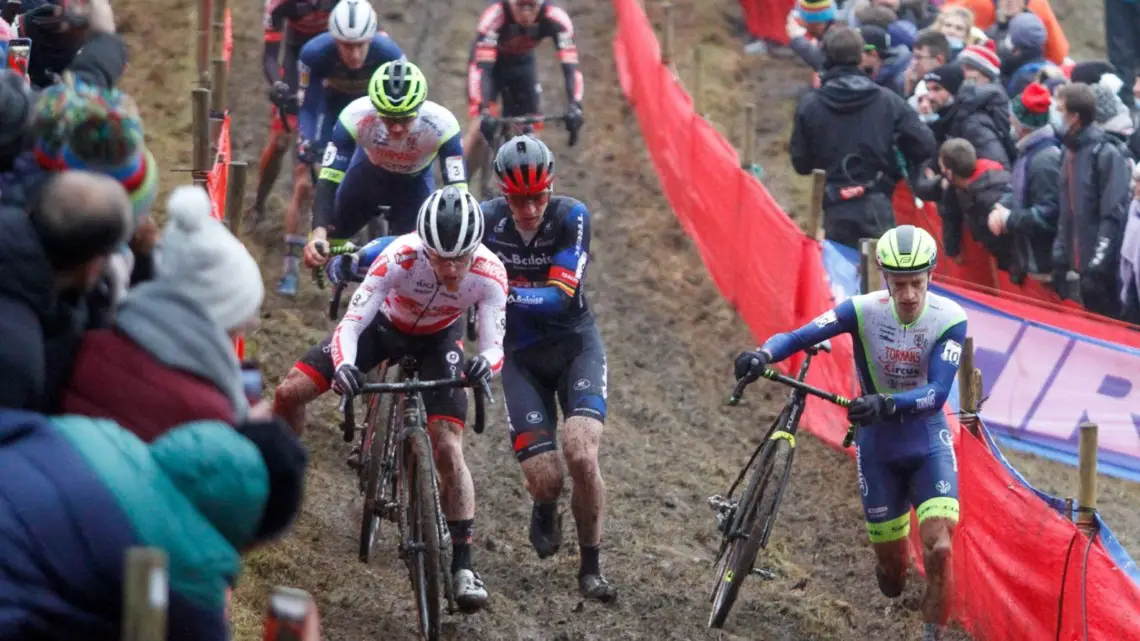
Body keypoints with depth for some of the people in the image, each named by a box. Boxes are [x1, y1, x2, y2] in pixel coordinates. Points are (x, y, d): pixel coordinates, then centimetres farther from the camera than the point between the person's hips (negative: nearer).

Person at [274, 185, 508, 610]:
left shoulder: (489, 273, -33)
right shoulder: (401, 258, -38)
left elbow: (494, 344, -33)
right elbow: (352, 320, -38)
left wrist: (486, 363, -57)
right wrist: (344, 364, -58)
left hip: (438, 340, 0)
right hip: (385, 325, 0)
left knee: (448, 449, -15)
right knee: (290, 392, -9)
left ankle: (462, 565, -6)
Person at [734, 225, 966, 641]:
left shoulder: (950, 320, -19)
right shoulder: (864, 310, -16)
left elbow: (938, 392, -29)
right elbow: (799, 337, -23)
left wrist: (886, 403, -46)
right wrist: (763, 355, -44)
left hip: (929, 446, -1)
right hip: (877, 448, 1)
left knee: (939, 549, -21)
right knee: (890, 562, 9)